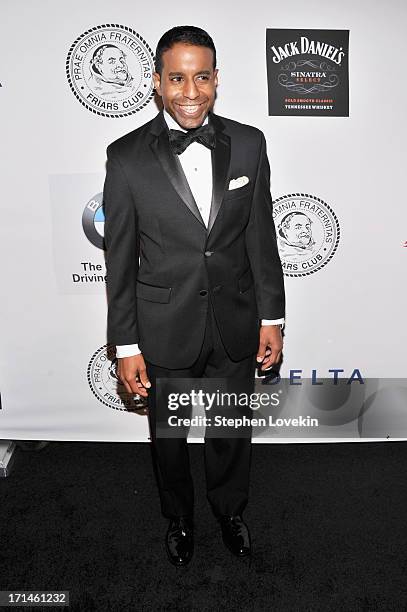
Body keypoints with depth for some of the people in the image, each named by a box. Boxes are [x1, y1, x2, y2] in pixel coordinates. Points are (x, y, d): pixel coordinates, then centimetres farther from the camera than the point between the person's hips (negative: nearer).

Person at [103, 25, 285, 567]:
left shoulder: (248, 143, -4)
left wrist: (272, 317, 2)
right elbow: (120, 258, -7)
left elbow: (261, 237, 1)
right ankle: (179, 518, 50)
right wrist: (126, 345, -6)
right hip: (164, 330, -1)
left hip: (236, 325, 2)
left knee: (232, 432, 21)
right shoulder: (127, 157, -10)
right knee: (169, 437, 20)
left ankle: (231, 511, 52)